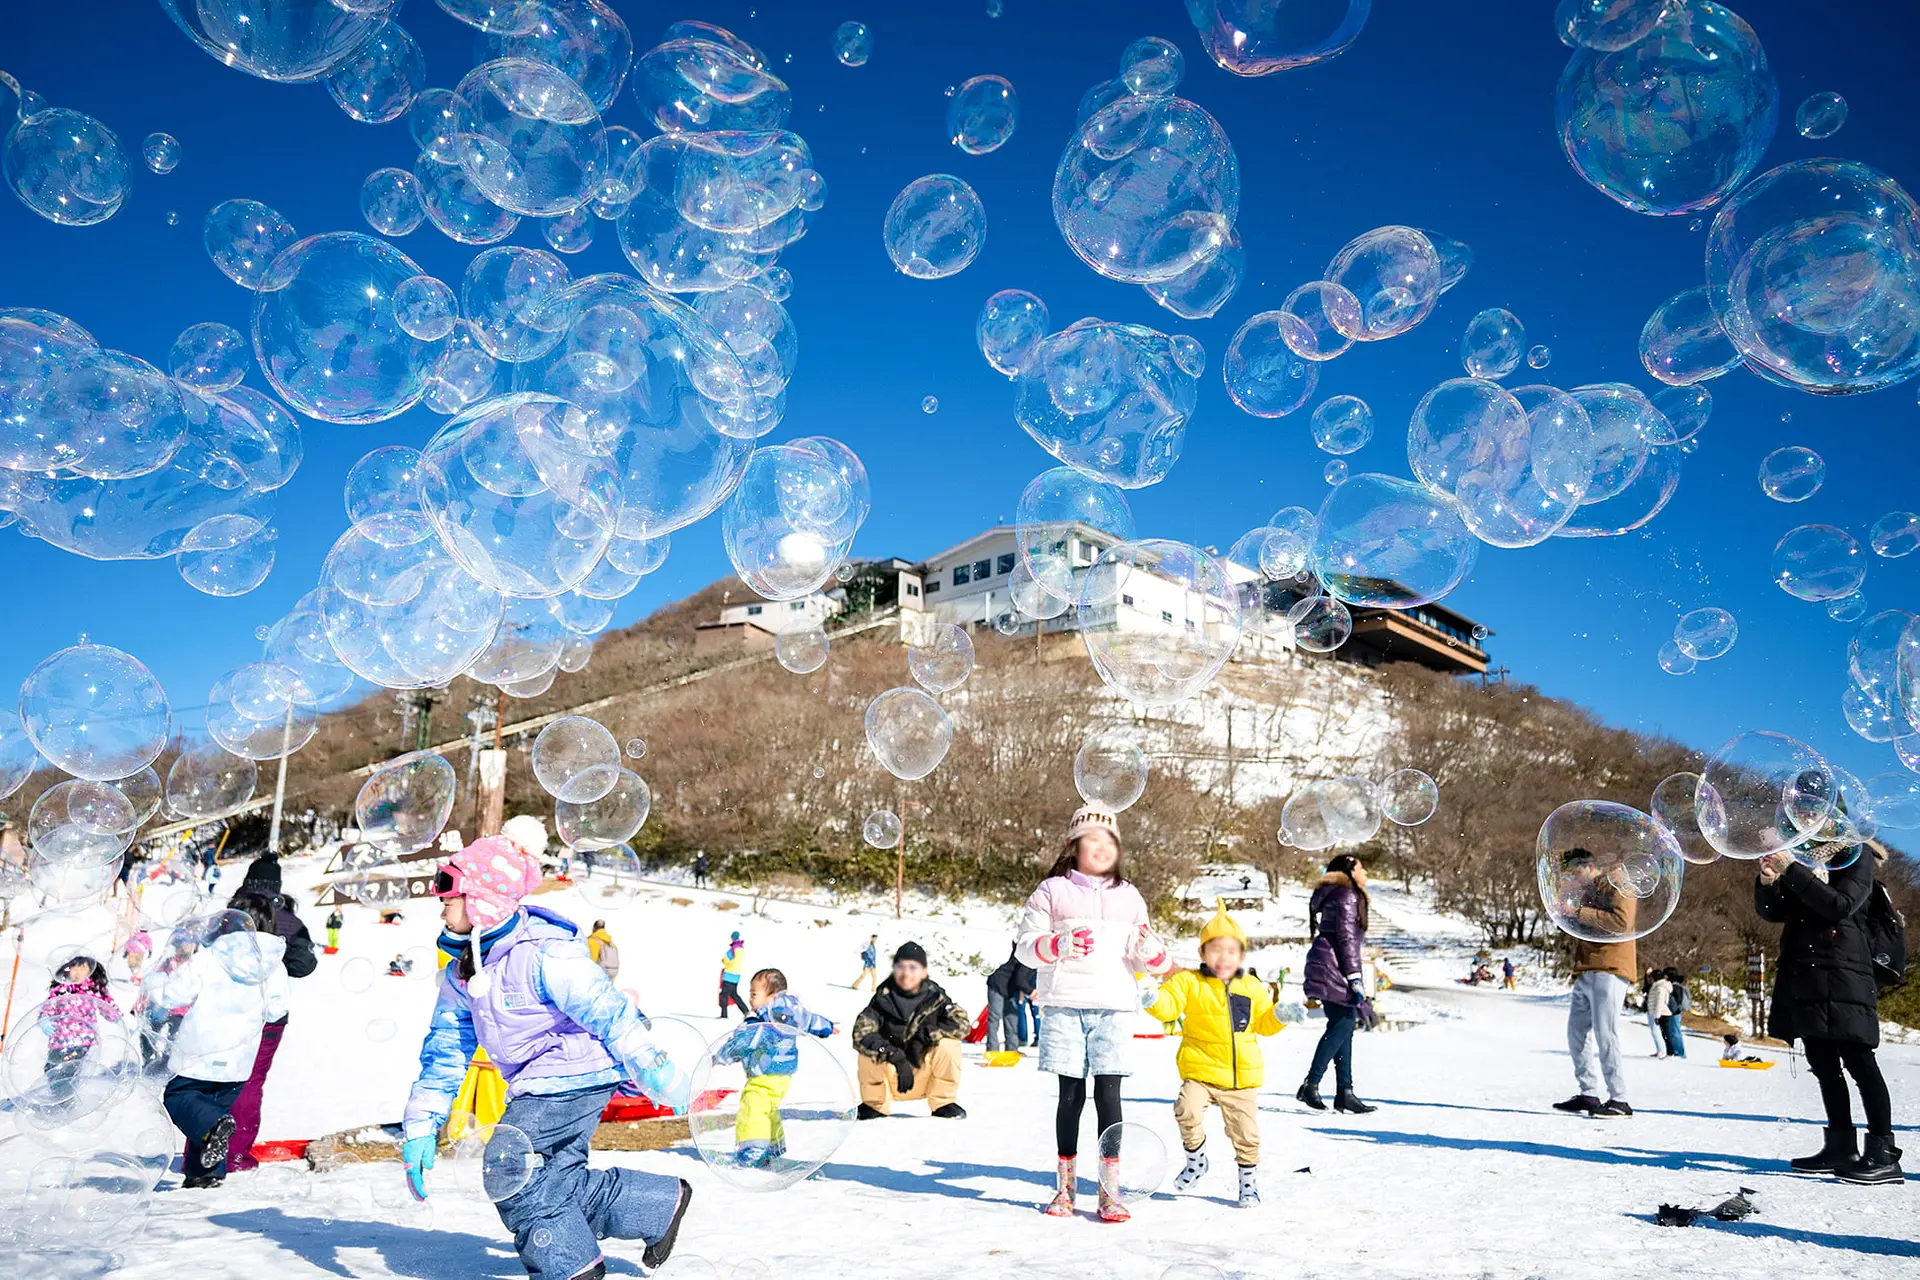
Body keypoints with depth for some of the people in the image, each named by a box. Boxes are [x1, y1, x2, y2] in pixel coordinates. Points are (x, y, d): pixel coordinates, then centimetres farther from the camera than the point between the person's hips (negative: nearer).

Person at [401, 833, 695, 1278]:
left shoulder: (543, 954, -23)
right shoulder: (460, 971, 3)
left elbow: (608, 1011, -21)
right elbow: (445, 1048, 9)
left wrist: (656, 1073, -19)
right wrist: (420, 1125, 2)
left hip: (576, 1074, -9)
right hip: (538, 1084, 10)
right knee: (553, 1180, 11)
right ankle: (661, 1205, 25)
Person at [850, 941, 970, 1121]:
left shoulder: (935, 997, -12)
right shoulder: (883, 999, -15)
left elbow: (962, 1022, -25)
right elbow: (860, 1033, -28)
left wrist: (924, 1036, -32)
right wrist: (894, 1055, -40)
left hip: (926, 1077, 0)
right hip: (892, 1078, 0)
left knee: (947, 1043, -26)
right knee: (867, 1047, -27)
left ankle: (943, 1103, -4)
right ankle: (875, 1104, -1)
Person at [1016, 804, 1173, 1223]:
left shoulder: (1128, 897, 16)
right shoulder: (1052, 891, 7)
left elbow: (1145, 960, 17)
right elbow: (1025, 945, 2)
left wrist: (1153, 952, -7)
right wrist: (1058, 944, -17)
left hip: (1112, 1006, 1)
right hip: (1064, 1004, -1)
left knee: (1108, 1093, -5)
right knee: (1071, 1093, 4)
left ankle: (1110, 1190, 2)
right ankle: (1064, 1185, 17)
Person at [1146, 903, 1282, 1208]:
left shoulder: (1253, 987, 9)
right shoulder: (1190, 982, -1)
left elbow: (1264, 1023, 15)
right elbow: (1168, 1005, -12)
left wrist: (1283, 1015, -3)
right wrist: (1151, 998, -31)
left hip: (1242, 1077, 3)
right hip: (1200, 1071, -2)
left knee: (1246, 1131, 6)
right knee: (1187, 1111, -25)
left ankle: (1249, 1177, 33)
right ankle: (1196, 1159, 3)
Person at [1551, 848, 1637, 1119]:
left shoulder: (1615, 886, -1)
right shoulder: (1588, 893, 27)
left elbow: (1622, 922, -16)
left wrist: (1583, 914, -14)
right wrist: (1571, 916, 13)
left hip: (1608, 970, -9)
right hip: (1586, 973, 9)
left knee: (1604, 1034, -12)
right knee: (1576, 1033, 7)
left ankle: (1618, 1100, -7)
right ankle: (1588, 1096, 12)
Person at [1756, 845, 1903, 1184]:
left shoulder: (1856, 859, -1)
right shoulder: (1802, 860, 16)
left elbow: (1840, 906, -17)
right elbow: (1772, 912, 12)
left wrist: (1791, 870, -22)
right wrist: (1768, 880, -7)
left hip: (1842, 980, -7)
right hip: (1804, 977, 7)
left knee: (1858, 1060, -6)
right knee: (1823, 1064, 8)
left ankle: (1883, 1153, -3)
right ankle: (1841, 1147, 14)